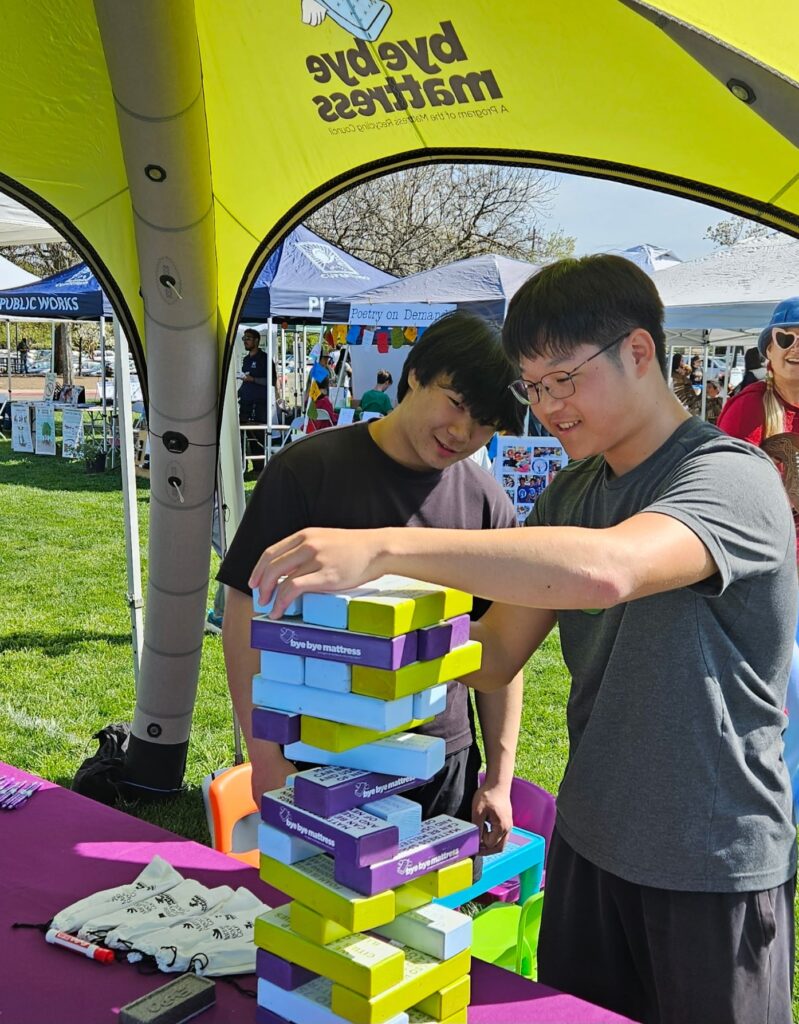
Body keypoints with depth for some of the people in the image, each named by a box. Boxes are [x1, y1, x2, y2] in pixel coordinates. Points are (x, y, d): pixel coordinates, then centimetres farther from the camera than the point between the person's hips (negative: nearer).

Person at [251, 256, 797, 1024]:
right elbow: (497, 652, 2)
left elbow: (606, 569, -41)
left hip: (713, 867, -6)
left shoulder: (732, 480, -20)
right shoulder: (570, 494, 5)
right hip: (589, 841, 6)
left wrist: (382, 546, -45)